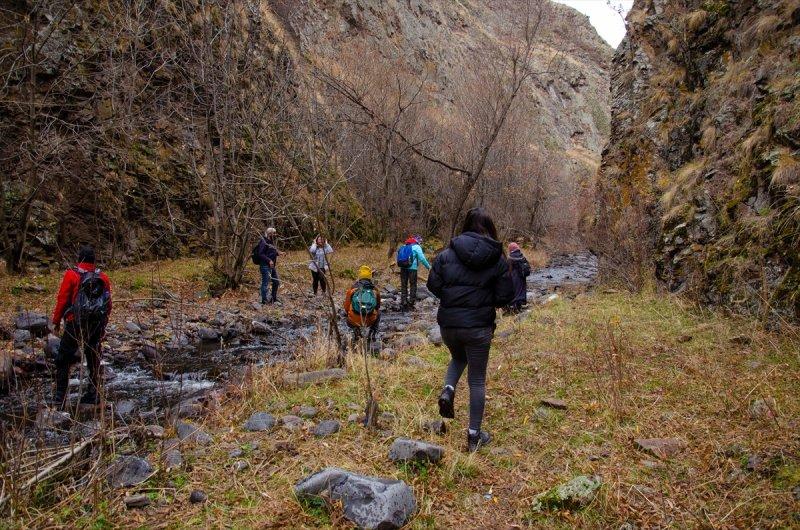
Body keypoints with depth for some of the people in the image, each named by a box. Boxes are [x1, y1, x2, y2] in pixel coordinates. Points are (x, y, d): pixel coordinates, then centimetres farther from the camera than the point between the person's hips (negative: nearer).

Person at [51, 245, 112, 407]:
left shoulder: (72, 275, -7)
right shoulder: (103, 278, 5)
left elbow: (62, 300, -7)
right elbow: (108, 304, 8)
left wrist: (56, 321, 4)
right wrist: (103, 324, 19)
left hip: (75, 324, -4)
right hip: (97, 326, 4)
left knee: (63, 358, 6)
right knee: (93, 359, 14)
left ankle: (60, 397, 4)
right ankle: (93, 395, 19)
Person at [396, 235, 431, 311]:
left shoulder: (403, 246, 15)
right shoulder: (416, 247, -5)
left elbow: (399, 257, 16)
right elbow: (422, 258, -10)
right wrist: (428, 267, 0)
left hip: (403, 268, 6)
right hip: (412, 268, -5)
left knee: (403, 286, 11)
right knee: (413, 285, 7)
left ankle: (403, 303, 9)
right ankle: (411, 303, 9)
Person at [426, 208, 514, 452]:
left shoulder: (447, 254, -4)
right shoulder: (498, 260, -4)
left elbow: (432, 285, -3)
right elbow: (505, 297, -4)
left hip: (448, 323, 2)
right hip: (479, 326, -1)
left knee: (458, 358, 31)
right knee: (477, 379, 11)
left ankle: (448, 389, 2)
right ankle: (474, 434, 17)